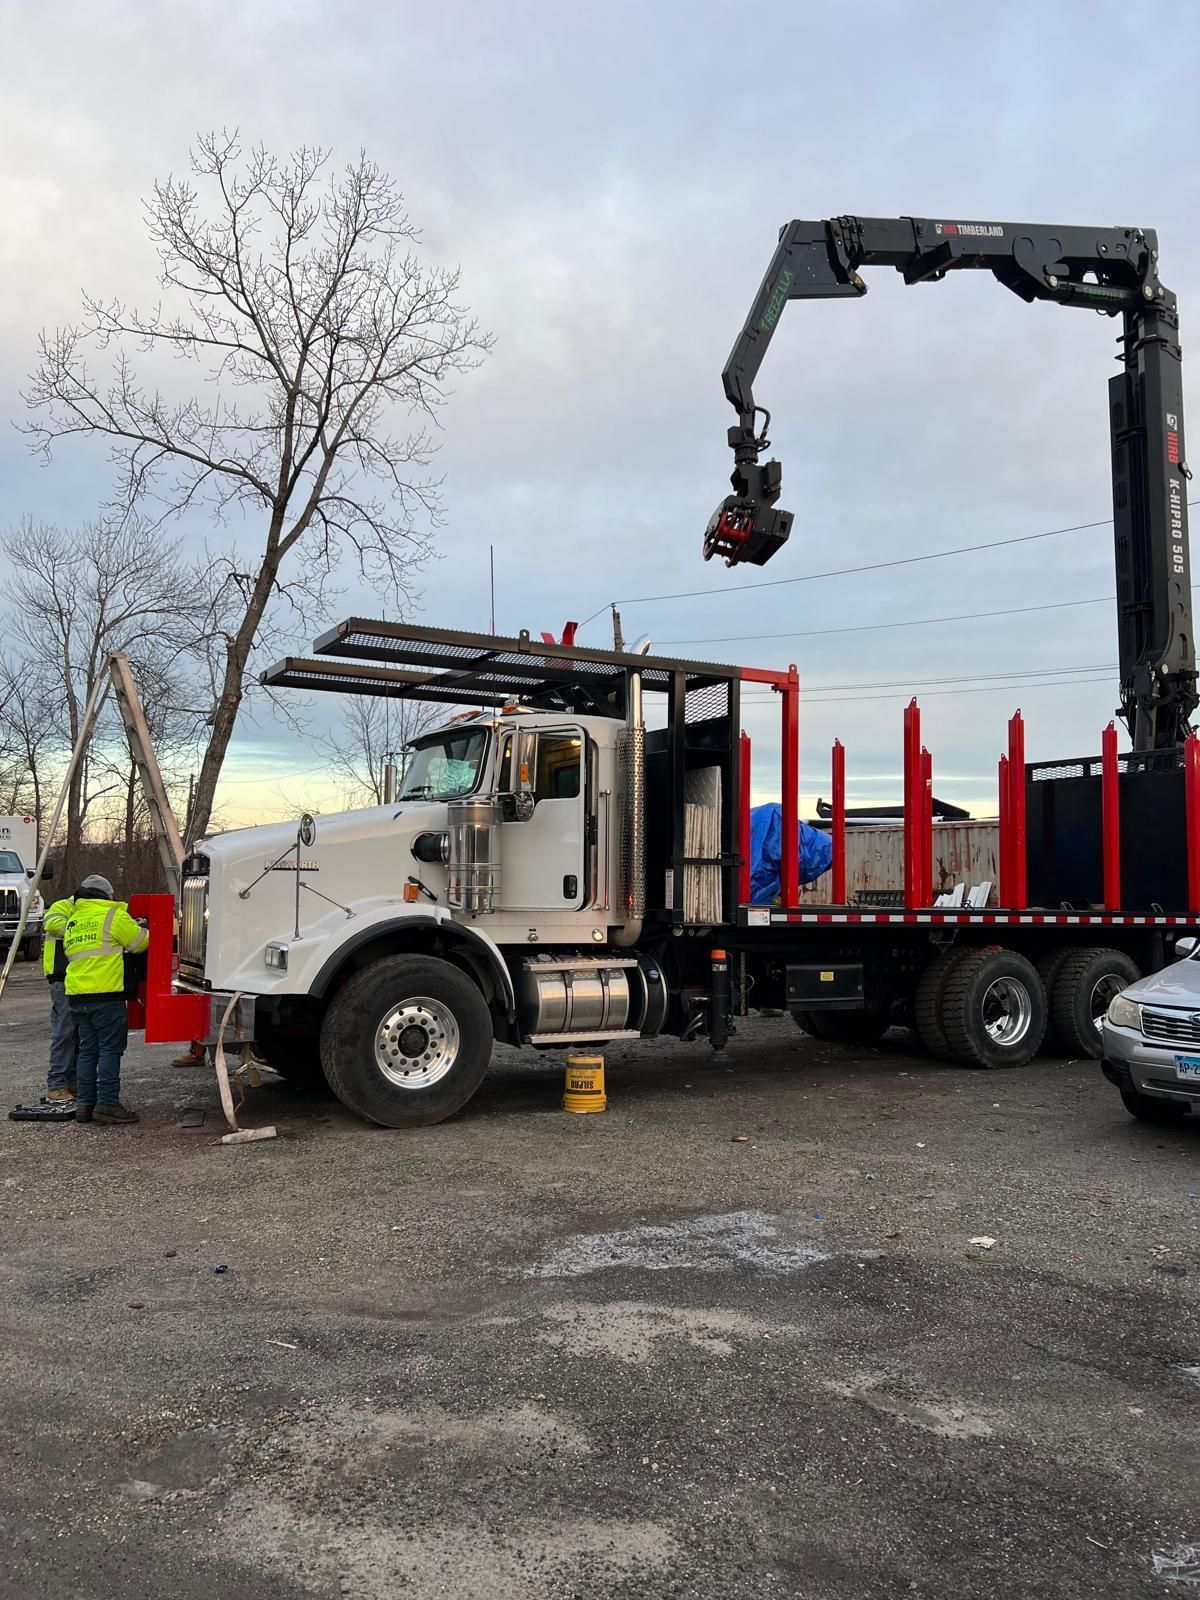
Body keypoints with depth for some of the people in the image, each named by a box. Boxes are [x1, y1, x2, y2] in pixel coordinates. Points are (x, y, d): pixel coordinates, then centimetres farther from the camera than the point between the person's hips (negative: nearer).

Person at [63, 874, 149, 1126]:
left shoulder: (72, 921, 19)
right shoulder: (112, 915, -3)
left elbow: (70, 952, 23)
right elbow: (140, 942, 2)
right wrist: (141, 928, 25)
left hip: (77, 993, 7)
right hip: (106, 993, -7)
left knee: (87, 1049, 11)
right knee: (110, 1049, -4)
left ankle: (84, 1104, 11)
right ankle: (107, 1104, -8)